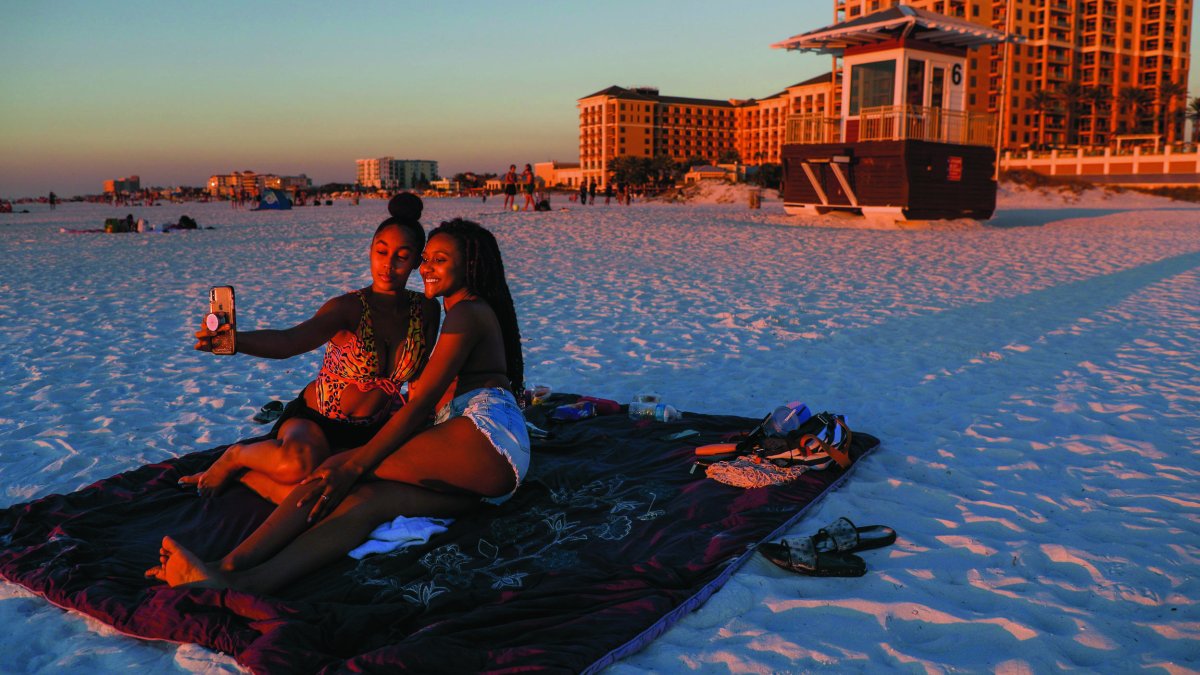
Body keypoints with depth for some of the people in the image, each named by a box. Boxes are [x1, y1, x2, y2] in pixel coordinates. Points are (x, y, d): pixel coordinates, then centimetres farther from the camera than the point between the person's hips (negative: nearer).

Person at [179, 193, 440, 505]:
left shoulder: (427, 310, -3)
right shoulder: (349, 308, -16)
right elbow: (289, 341, -35)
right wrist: (232, 339, -54)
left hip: (370, 431, 3)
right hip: (315, 420, -3)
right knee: (299, 464, -40)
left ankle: (241, 474, 1)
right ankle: (236, 456, -4)